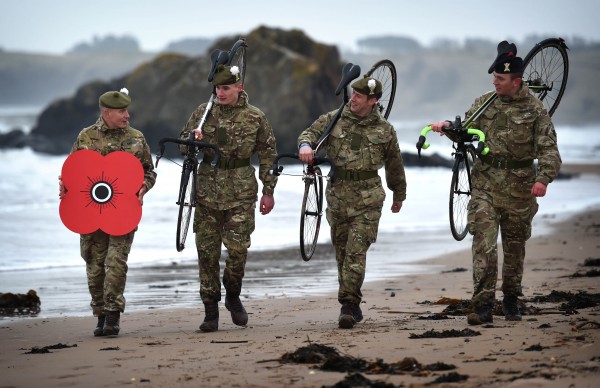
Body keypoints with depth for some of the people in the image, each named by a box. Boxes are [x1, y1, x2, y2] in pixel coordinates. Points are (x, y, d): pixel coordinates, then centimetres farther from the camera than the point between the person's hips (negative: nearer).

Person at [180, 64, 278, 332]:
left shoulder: (255, 117, 1)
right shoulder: (203, 112, 4)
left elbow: (268, 154, 9)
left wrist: (268, 191, 6)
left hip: (241, 193, -1)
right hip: (207, 192, 2)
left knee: (237, 248, -8)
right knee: (207, 251, 1)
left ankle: (233, 297, 19)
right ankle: (210, 311, 9)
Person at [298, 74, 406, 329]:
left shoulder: (384, 130, 3)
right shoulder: (334, 119, 5)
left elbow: (394, 164, 14)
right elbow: (310, 132, -1)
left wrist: (399, 195, 23)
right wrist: (305, 144, -27)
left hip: (367, 199, -3)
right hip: (337, 195, 3)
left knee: (356, 251, -13)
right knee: (341, 252, 8)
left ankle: (348, 304, -14)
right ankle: (353, 306, 19)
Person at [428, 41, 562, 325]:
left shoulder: (535, 109, -3)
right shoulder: (484, 103, 6)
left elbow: (548, 149, -8)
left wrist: (543, 178, -23)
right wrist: (448, 128, -9)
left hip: (518, 186, -1)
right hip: (486, 182, 1)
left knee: (515, 245, 11)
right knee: (484, 243, -10)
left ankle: (511, 301, 27)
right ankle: (483, 305, -13)